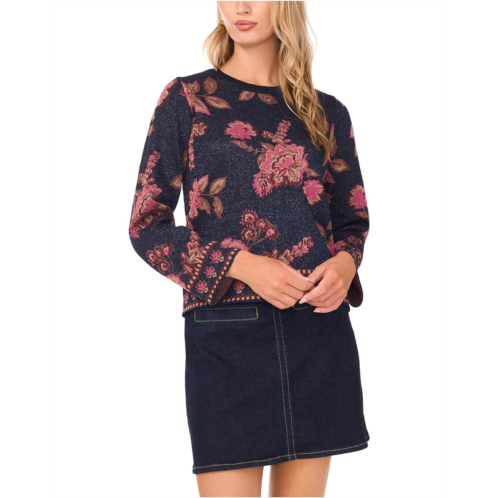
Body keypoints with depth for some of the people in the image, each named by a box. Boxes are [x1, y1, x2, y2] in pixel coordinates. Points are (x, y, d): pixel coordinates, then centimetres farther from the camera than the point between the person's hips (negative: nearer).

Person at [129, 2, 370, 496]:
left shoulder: (327, 115, 11)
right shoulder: (186, 99, 4)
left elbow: (353, 220, 19)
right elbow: (146, 226, 1)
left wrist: (345, 262, -5)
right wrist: (240, 264, -13)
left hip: (319, 325, 3)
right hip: (224, 331, -2)